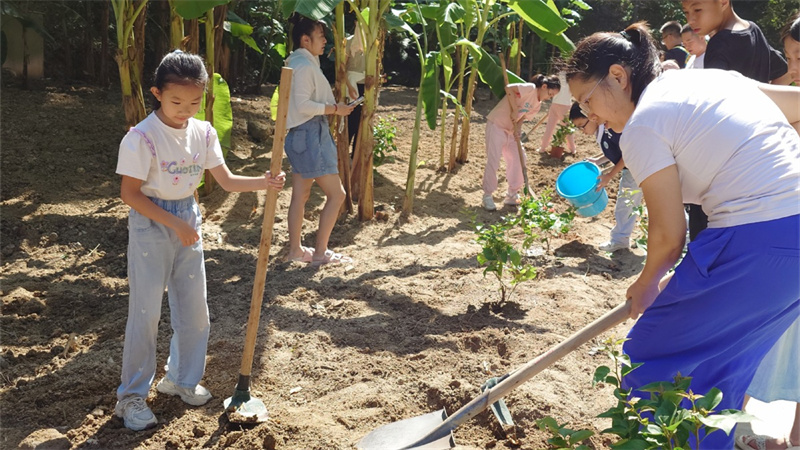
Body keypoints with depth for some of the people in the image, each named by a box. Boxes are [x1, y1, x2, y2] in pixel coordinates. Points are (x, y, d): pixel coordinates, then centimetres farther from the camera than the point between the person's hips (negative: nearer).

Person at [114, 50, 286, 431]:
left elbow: (226, 180, 2)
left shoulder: (203, 132, -1)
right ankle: (131, 396, 16)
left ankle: (182, 379, 33)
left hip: (188, 221, 6)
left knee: (194, 309, 12)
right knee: (146, 313, 0)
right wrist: (174, 224, -20)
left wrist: (263, 183, -15)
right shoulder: (142, 137, -17)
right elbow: (129, 193, -16)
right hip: (150, 226, -5)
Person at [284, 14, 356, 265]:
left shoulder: (299, 62, 17)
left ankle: (295, 250, 18)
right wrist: (335, 109, -15)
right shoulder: (305, 65, -15)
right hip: (309, 135, -10)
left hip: (304, 135, 10)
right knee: (336, 194, -5)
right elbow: (302, 105, -22)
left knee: (300, 195, 12)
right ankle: (320, 252, 0)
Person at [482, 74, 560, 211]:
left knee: (518, 160, 6)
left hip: (510, 130, 9)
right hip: (496, 125, -9)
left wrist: (517, 129, -15)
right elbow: (509, 88, -31)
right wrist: (515, 109, -29)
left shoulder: (537, 104, 9)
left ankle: (512, 196, 17)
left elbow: (522, 118, 5)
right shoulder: (530, 88, -17)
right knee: (493, 162, -7)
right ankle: (487, 197, 2)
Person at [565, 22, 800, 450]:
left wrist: (647, 283, 12)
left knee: (655, 355, 8)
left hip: (757, 247, -9)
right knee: (721, 357, 24)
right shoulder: (715, 77, 15)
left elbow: (669, 235, -6)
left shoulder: (643, 123, -8)